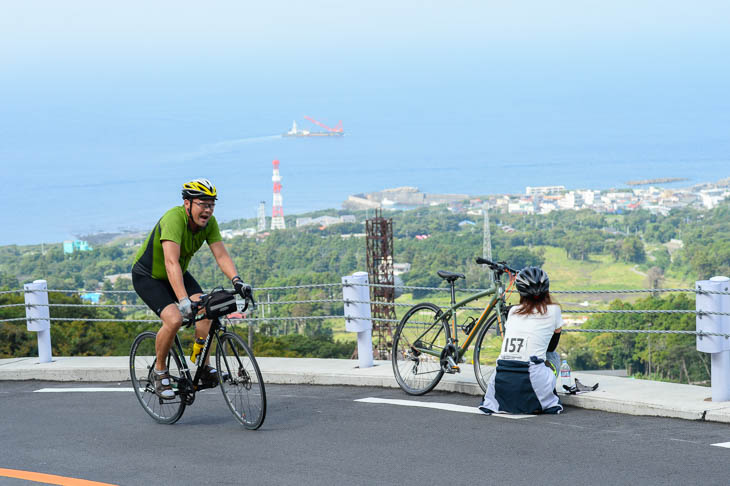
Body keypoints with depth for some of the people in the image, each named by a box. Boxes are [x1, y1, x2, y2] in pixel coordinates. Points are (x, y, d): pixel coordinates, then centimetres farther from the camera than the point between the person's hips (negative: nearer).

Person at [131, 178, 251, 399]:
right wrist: (183, 301, -54)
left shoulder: (209, 222, -13)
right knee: (174, 319, -26)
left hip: (179, 274, 6)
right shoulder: (173, 219, -34)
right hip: (147, 276, -6)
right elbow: (171, 262, -44)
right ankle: (160, 371, -5)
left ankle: (205, 366, -4)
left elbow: (221, 255, -16)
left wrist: (236, 280, -35)